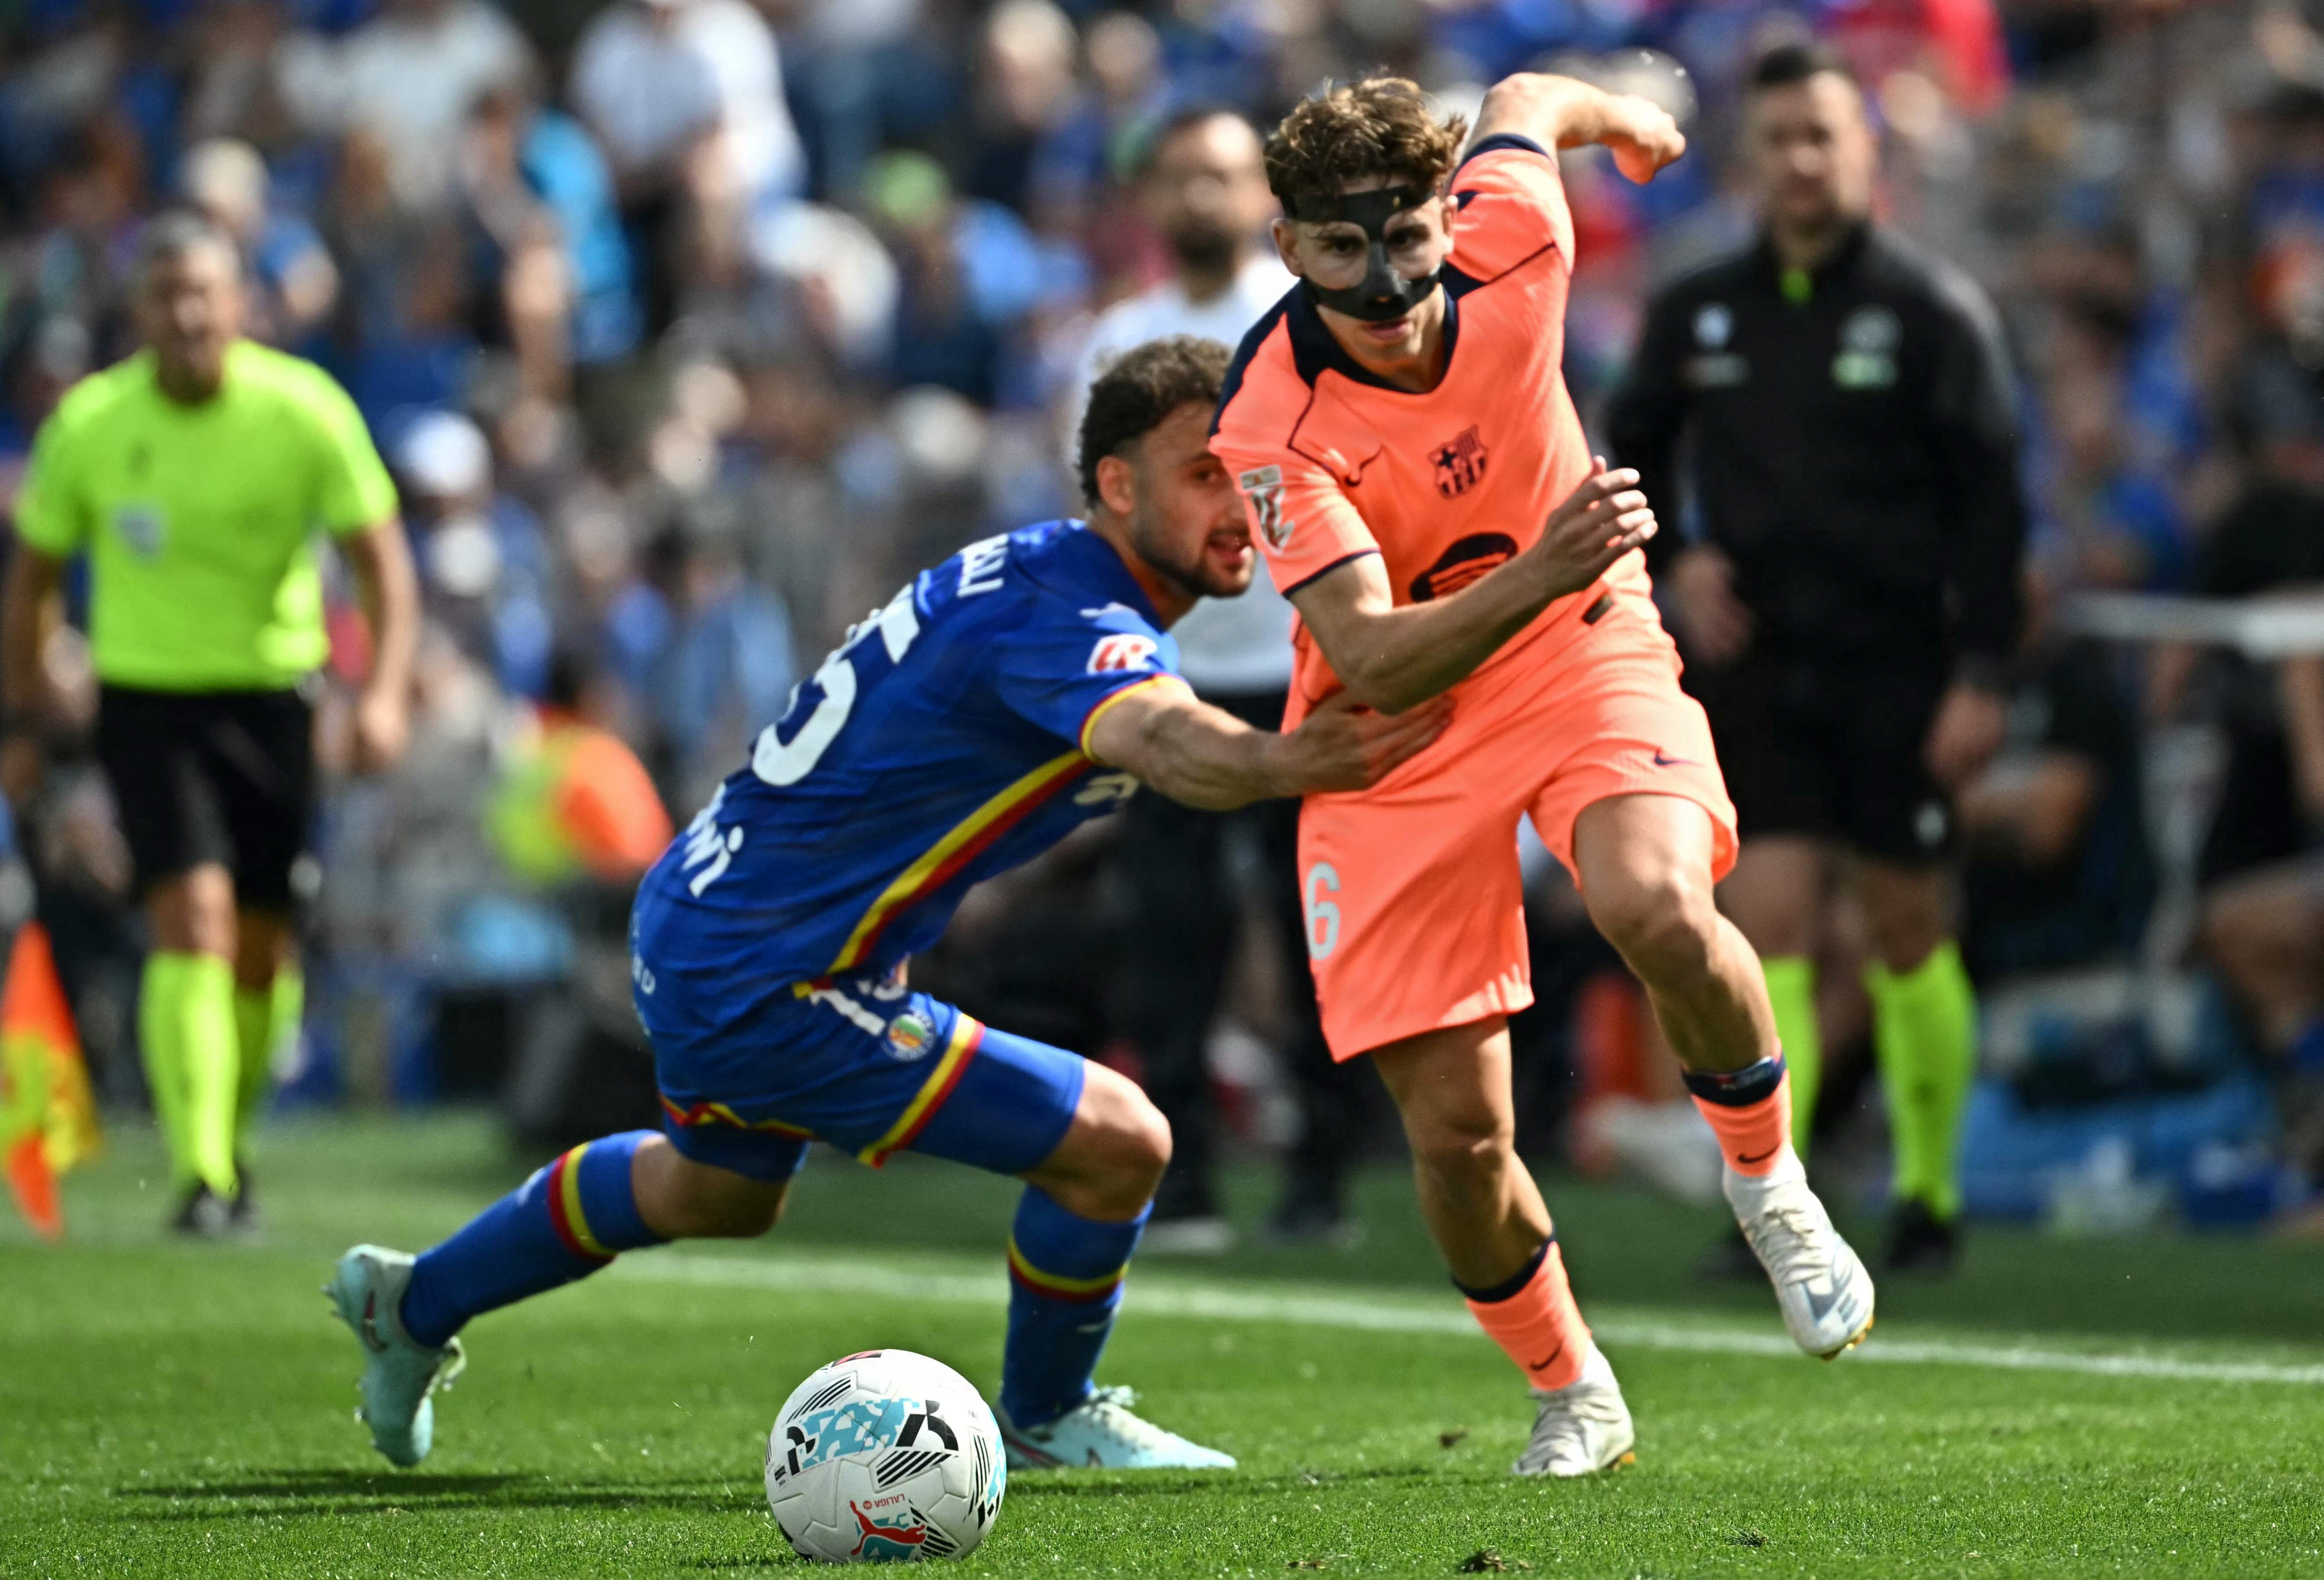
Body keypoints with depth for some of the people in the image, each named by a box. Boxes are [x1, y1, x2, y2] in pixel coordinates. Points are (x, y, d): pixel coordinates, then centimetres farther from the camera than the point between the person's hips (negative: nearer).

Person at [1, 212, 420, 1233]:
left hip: (274, 695, 1)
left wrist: (384, 693, -21)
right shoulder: (90, 424, -6)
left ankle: (230, 1139, 31)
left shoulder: (305, 412, -9)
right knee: (194, 917, -19)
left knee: (262, 948, 6)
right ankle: (200, 1177, -22)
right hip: (147, 698, -1)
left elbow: (383, 564, -6)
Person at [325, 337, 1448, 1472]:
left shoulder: (1031, 567, 2)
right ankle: (1044, 1417, 14)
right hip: (764, 985, -11)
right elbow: (1163, 741, -51)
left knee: (718, 1191, 38)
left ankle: (414, 1303, 56)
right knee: (1117, 1143, -12)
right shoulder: (1069, 622, -29)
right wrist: (1277, 765, -69)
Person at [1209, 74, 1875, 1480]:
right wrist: (1535, 576, -48)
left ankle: (1769, 1180, -2)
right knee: (1456, 1132, -6)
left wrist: (1626, 118, 31)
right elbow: (1371, 663, -33)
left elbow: (1527, 101, 7)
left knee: (1657, 908, -32)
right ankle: (1572, 1394, 22)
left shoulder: (1510, 245, -17)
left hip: (1581, 651, 1)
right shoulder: (1273, 425, -26)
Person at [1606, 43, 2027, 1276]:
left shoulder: (1934, 312, -3)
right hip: (1753, 659, 2)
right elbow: (1628, 458, 19)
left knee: (1909, 932, 6)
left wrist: (1981, 676, -9)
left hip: (1896, 669, -2)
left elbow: (1988, 503, -3)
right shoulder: (1696, 314, 6)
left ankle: (1930, 1192, 21)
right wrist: (1671, 562, -1)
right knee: (1766, 919, -10)